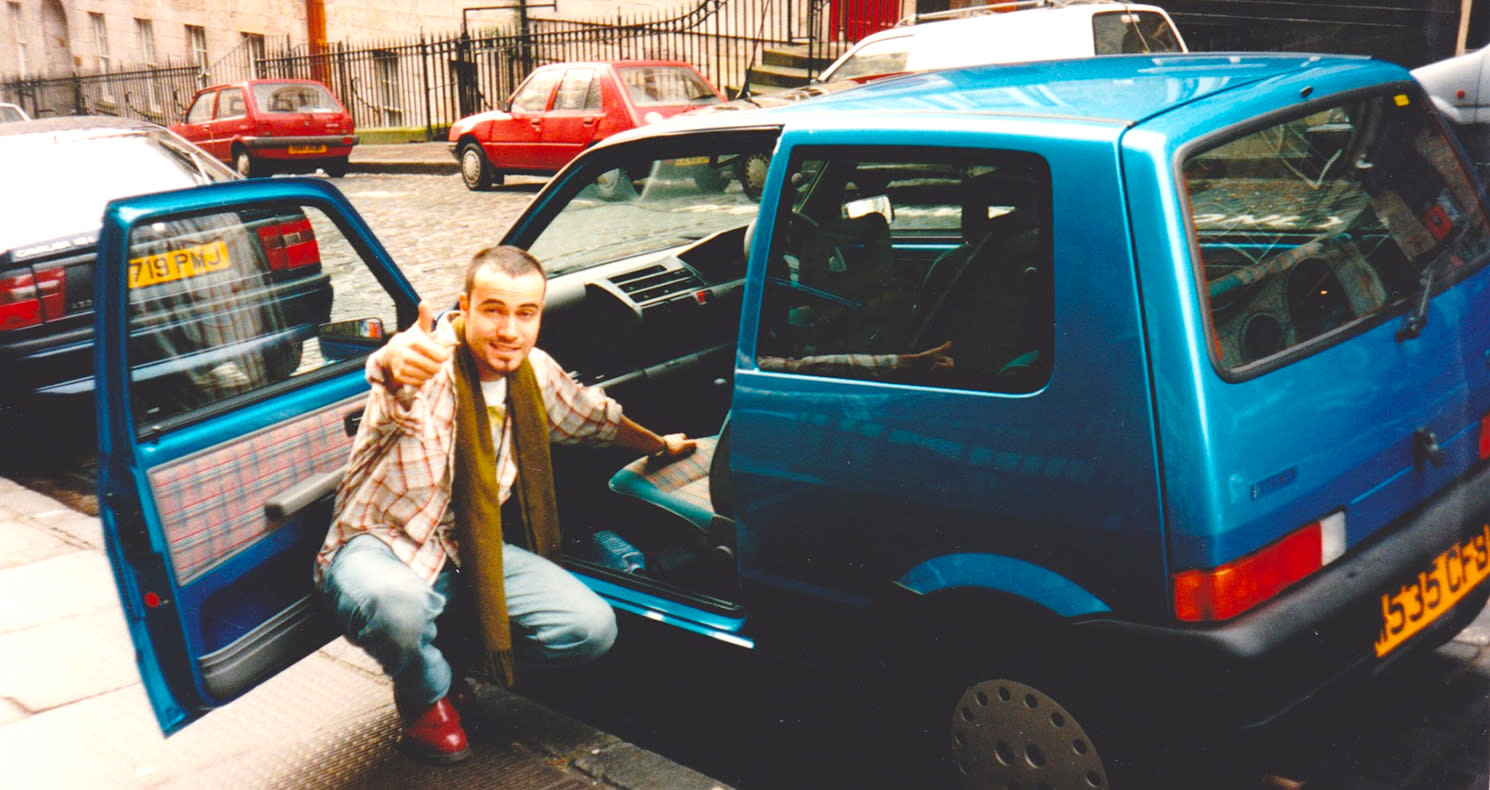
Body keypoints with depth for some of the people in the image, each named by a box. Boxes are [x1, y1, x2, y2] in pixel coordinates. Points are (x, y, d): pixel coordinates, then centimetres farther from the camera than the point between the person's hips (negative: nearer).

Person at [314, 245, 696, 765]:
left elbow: (591, 417, 21)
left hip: (473, 548, 6)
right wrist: (398, 365, -74)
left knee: (592, 629, -11)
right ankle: (425, 693, -2)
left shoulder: (534, 372, -1)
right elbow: (396, 391, -50)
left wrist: (659, 444, 35)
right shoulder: (431, 366, -23)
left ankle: (446, 645, 12)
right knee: (397, 605, -41)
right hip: (382, 547, -6)